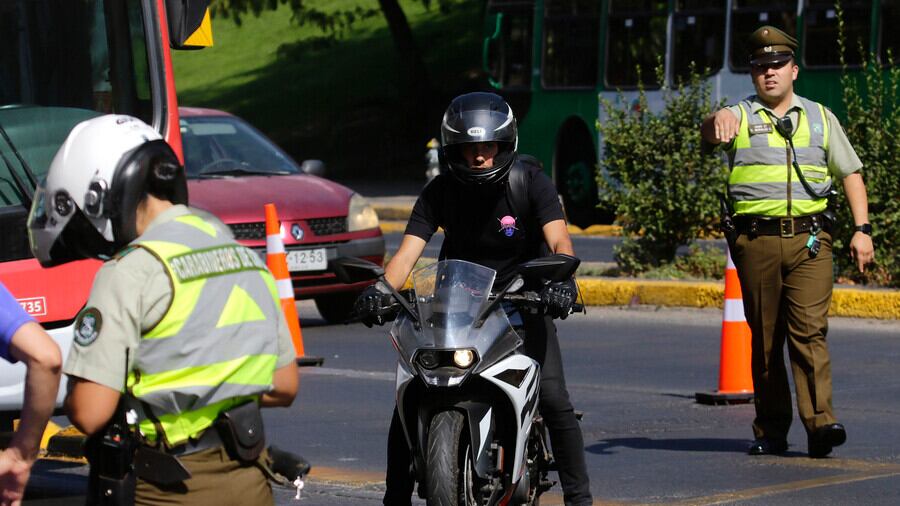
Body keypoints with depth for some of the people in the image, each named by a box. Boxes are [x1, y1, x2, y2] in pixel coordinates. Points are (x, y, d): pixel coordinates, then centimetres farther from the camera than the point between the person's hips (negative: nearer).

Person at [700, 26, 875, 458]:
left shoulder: (820, 118, 15)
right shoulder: (741, 117, 8)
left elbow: (850, 173, 18)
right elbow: (709, 131, -15)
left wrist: (862, 229, 7)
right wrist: (718, 121, -40)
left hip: (809, 239, 0)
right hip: (756, 239, 0)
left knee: (810, 329, -13)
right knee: (764, 338, 4)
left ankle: (820, 422, -20)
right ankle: (770, 430, 10)